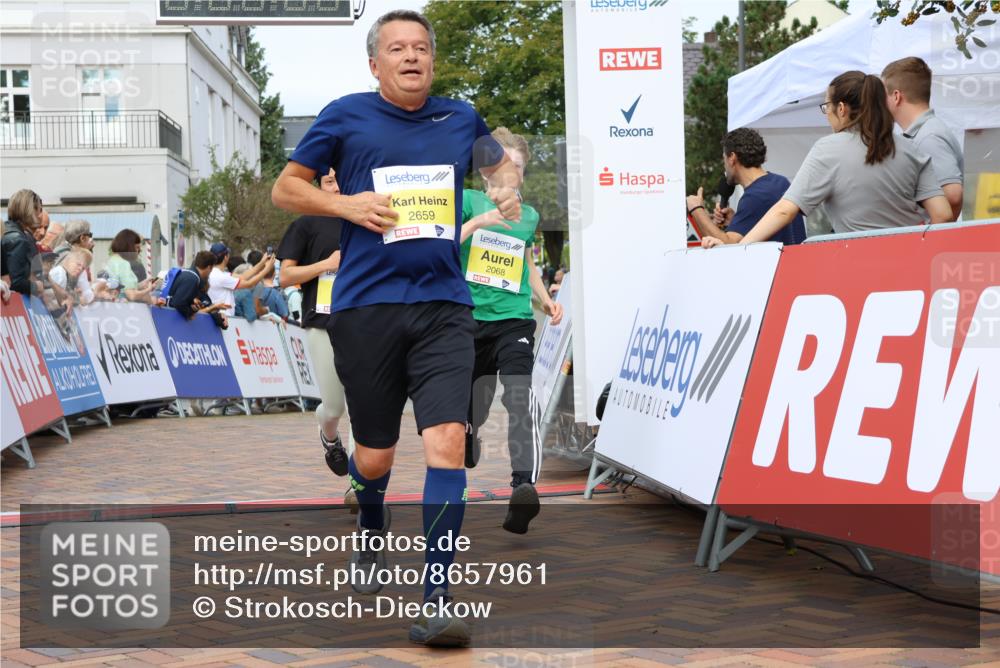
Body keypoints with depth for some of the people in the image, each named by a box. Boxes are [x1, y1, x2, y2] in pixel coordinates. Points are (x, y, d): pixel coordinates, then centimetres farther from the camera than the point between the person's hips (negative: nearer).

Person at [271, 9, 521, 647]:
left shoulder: (460, 119, 12)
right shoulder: (346, 117, 4)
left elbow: (500, 161, 33)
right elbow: (286, 187, 10)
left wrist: (507, 187, 10)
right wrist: (344, 203, -7)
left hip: (443, 306, 1)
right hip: (366, 305, -1)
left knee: (447, 439, -15)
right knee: (375, 454, 8)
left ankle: (436, 601, -13)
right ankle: (371, 539, 43)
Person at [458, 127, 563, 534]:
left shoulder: (528, 215, 14)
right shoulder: (469, 201, 2)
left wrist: (546, 299, 13)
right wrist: (477, 222, -20)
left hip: (514, 320, 1)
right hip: (469, 318, -1)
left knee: (519, 399, -22)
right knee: (471, 408, 9)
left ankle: (524, 486, -35)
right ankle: (464, 475, 35)